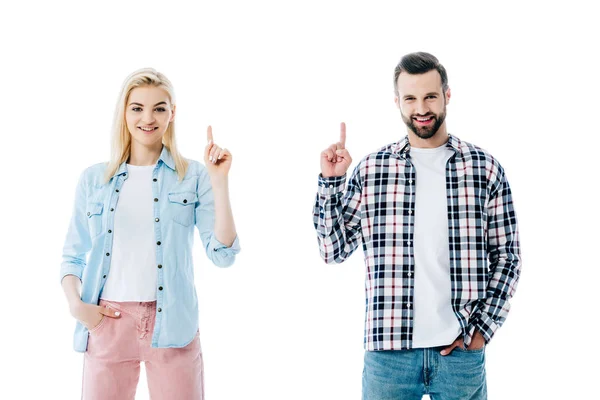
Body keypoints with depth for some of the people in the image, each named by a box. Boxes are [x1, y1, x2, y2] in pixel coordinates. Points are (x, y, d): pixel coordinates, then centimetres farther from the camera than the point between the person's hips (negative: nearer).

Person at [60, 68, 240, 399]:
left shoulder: (193, 176, 2)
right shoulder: (94, 179, 8)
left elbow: (222, 254, -5)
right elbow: (73, 255, 12)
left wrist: (219, 181, -11)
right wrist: (75, 303, -5)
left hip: (171, 323, -1)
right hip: (106, 321, 2)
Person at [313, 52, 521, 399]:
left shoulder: (485, 168, 3)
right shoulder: (370, 170, 3)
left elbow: (506, 257, 5)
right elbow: (334, 250, 5)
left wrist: (482, 327, -3)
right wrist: (331, 182, -4)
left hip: (461, 349, 0)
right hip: (389, 349, 0)